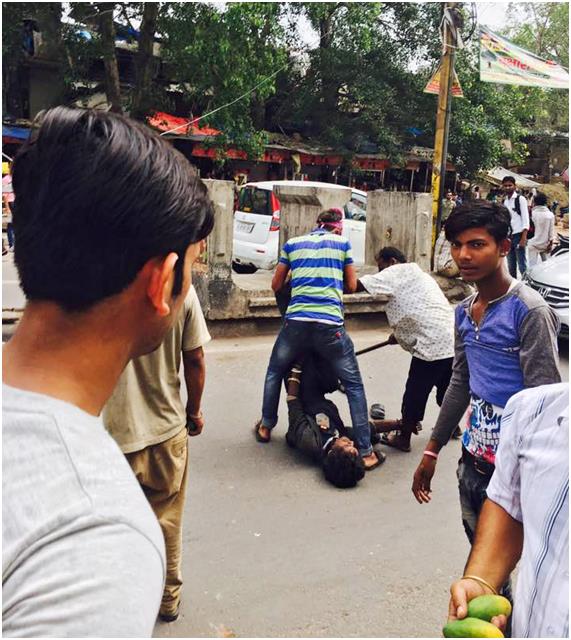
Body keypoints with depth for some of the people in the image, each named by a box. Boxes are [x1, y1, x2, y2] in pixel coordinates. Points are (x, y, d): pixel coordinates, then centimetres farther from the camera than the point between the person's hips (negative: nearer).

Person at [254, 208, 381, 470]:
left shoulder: (292, 244, 14)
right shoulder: (342, 243, 11)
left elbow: (276, 285, 19)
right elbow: (351, 286, 13)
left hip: (296, 321, 2)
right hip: (331, 325, -1)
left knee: (274, 373, 27)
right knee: (354, 385, 10)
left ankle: (266, 426, 37)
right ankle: (365, 451, 8)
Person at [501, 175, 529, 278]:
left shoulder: (520, 199, -5)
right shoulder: (504, 201, 12)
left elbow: (525, 219, -11)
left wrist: (523, 238, -19)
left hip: (518, 235, -6)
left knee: (522, 265, -7)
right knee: (511, 266, 11)